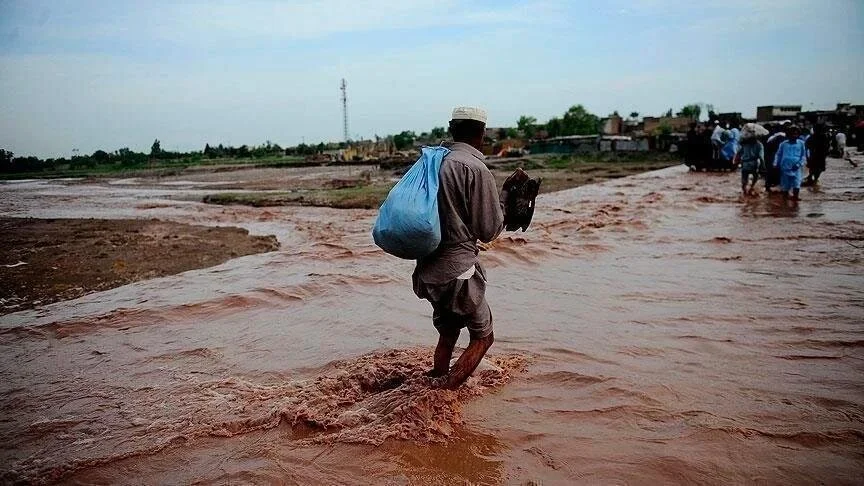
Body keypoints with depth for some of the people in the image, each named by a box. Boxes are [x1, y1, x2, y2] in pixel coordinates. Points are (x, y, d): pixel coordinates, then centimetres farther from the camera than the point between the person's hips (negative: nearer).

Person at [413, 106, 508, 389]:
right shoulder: (475, 168, -13)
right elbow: (489, 230, -7)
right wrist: (504, 195, 6)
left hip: (428, 269, 8)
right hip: (458, 270, -7)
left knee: (447, 334, 23)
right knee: (482, 337, 8)